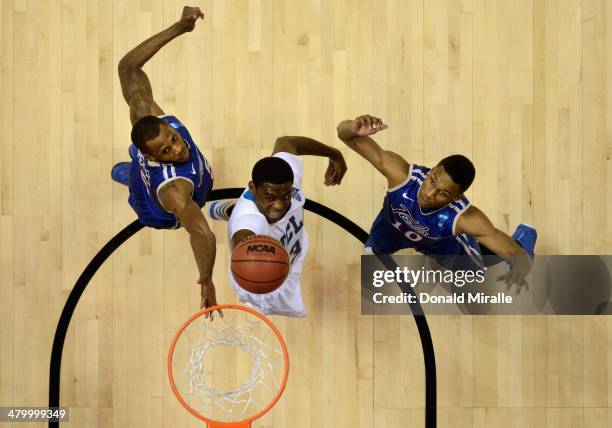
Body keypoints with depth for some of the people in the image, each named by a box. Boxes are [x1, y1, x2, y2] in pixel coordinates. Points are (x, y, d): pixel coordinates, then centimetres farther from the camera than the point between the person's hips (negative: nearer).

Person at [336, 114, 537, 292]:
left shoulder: (466, 219, -48)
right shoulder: (401, 173, -47)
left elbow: (520, 256, -46)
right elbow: (343, 131, -48)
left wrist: (520, 269, -71)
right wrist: (353, 129, -73)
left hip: (442, 242, -1)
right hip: (393, 225, 1)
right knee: (373, 250, 32)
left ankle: (523, 235, 44)